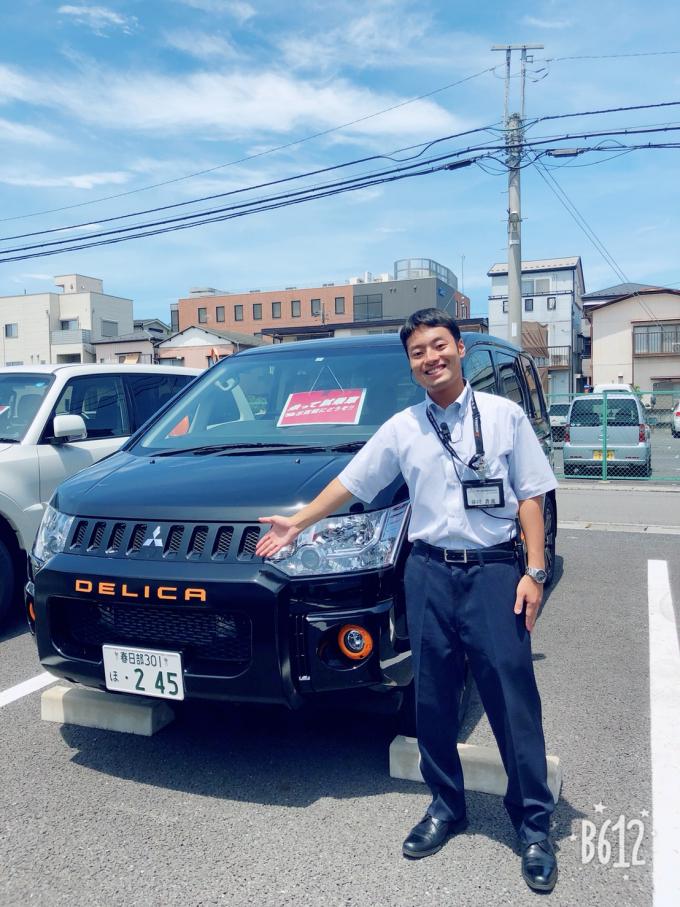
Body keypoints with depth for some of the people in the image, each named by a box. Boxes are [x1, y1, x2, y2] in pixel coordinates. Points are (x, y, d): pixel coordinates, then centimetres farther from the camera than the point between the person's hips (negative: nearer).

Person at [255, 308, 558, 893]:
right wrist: (298, 523, 15)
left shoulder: (504, 415, 2)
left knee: (513, 699, 0)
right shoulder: (401, 429, 8)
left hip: (494, 569, -2)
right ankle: (446, 807, 27)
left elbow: (530, 495, 1)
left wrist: (534, 571, -6)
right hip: (430, 572, 3)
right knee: (434, 700, 9)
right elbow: (351, 481, 16)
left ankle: (534, 824, 16)